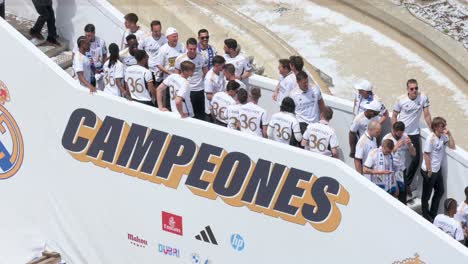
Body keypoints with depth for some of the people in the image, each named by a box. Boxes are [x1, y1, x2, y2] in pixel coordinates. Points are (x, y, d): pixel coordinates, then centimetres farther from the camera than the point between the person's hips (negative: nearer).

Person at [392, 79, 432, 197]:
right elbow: (394, 116, -2)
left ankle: (407, 184, 22)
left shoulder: (423, 98, -12)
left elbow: (427, 115, -5)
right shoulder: (401, 100, -14)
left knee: (416, 159, 4)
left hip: (414, 133, 2)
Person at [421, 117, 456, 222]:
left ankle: (433, 214, 35)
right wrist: (429, 171, -19)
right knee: (427, 194, 10)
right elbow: (426, 155, -22)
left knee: (440, 191, 19)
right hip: (428, 171, -8)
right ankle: (426, 216, 28)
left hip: (438, 169, 8)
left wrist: (449, 134, -11)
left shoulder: (443, 136, -2)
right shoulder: (431, 138, -24)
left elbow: (452, 146, 1)